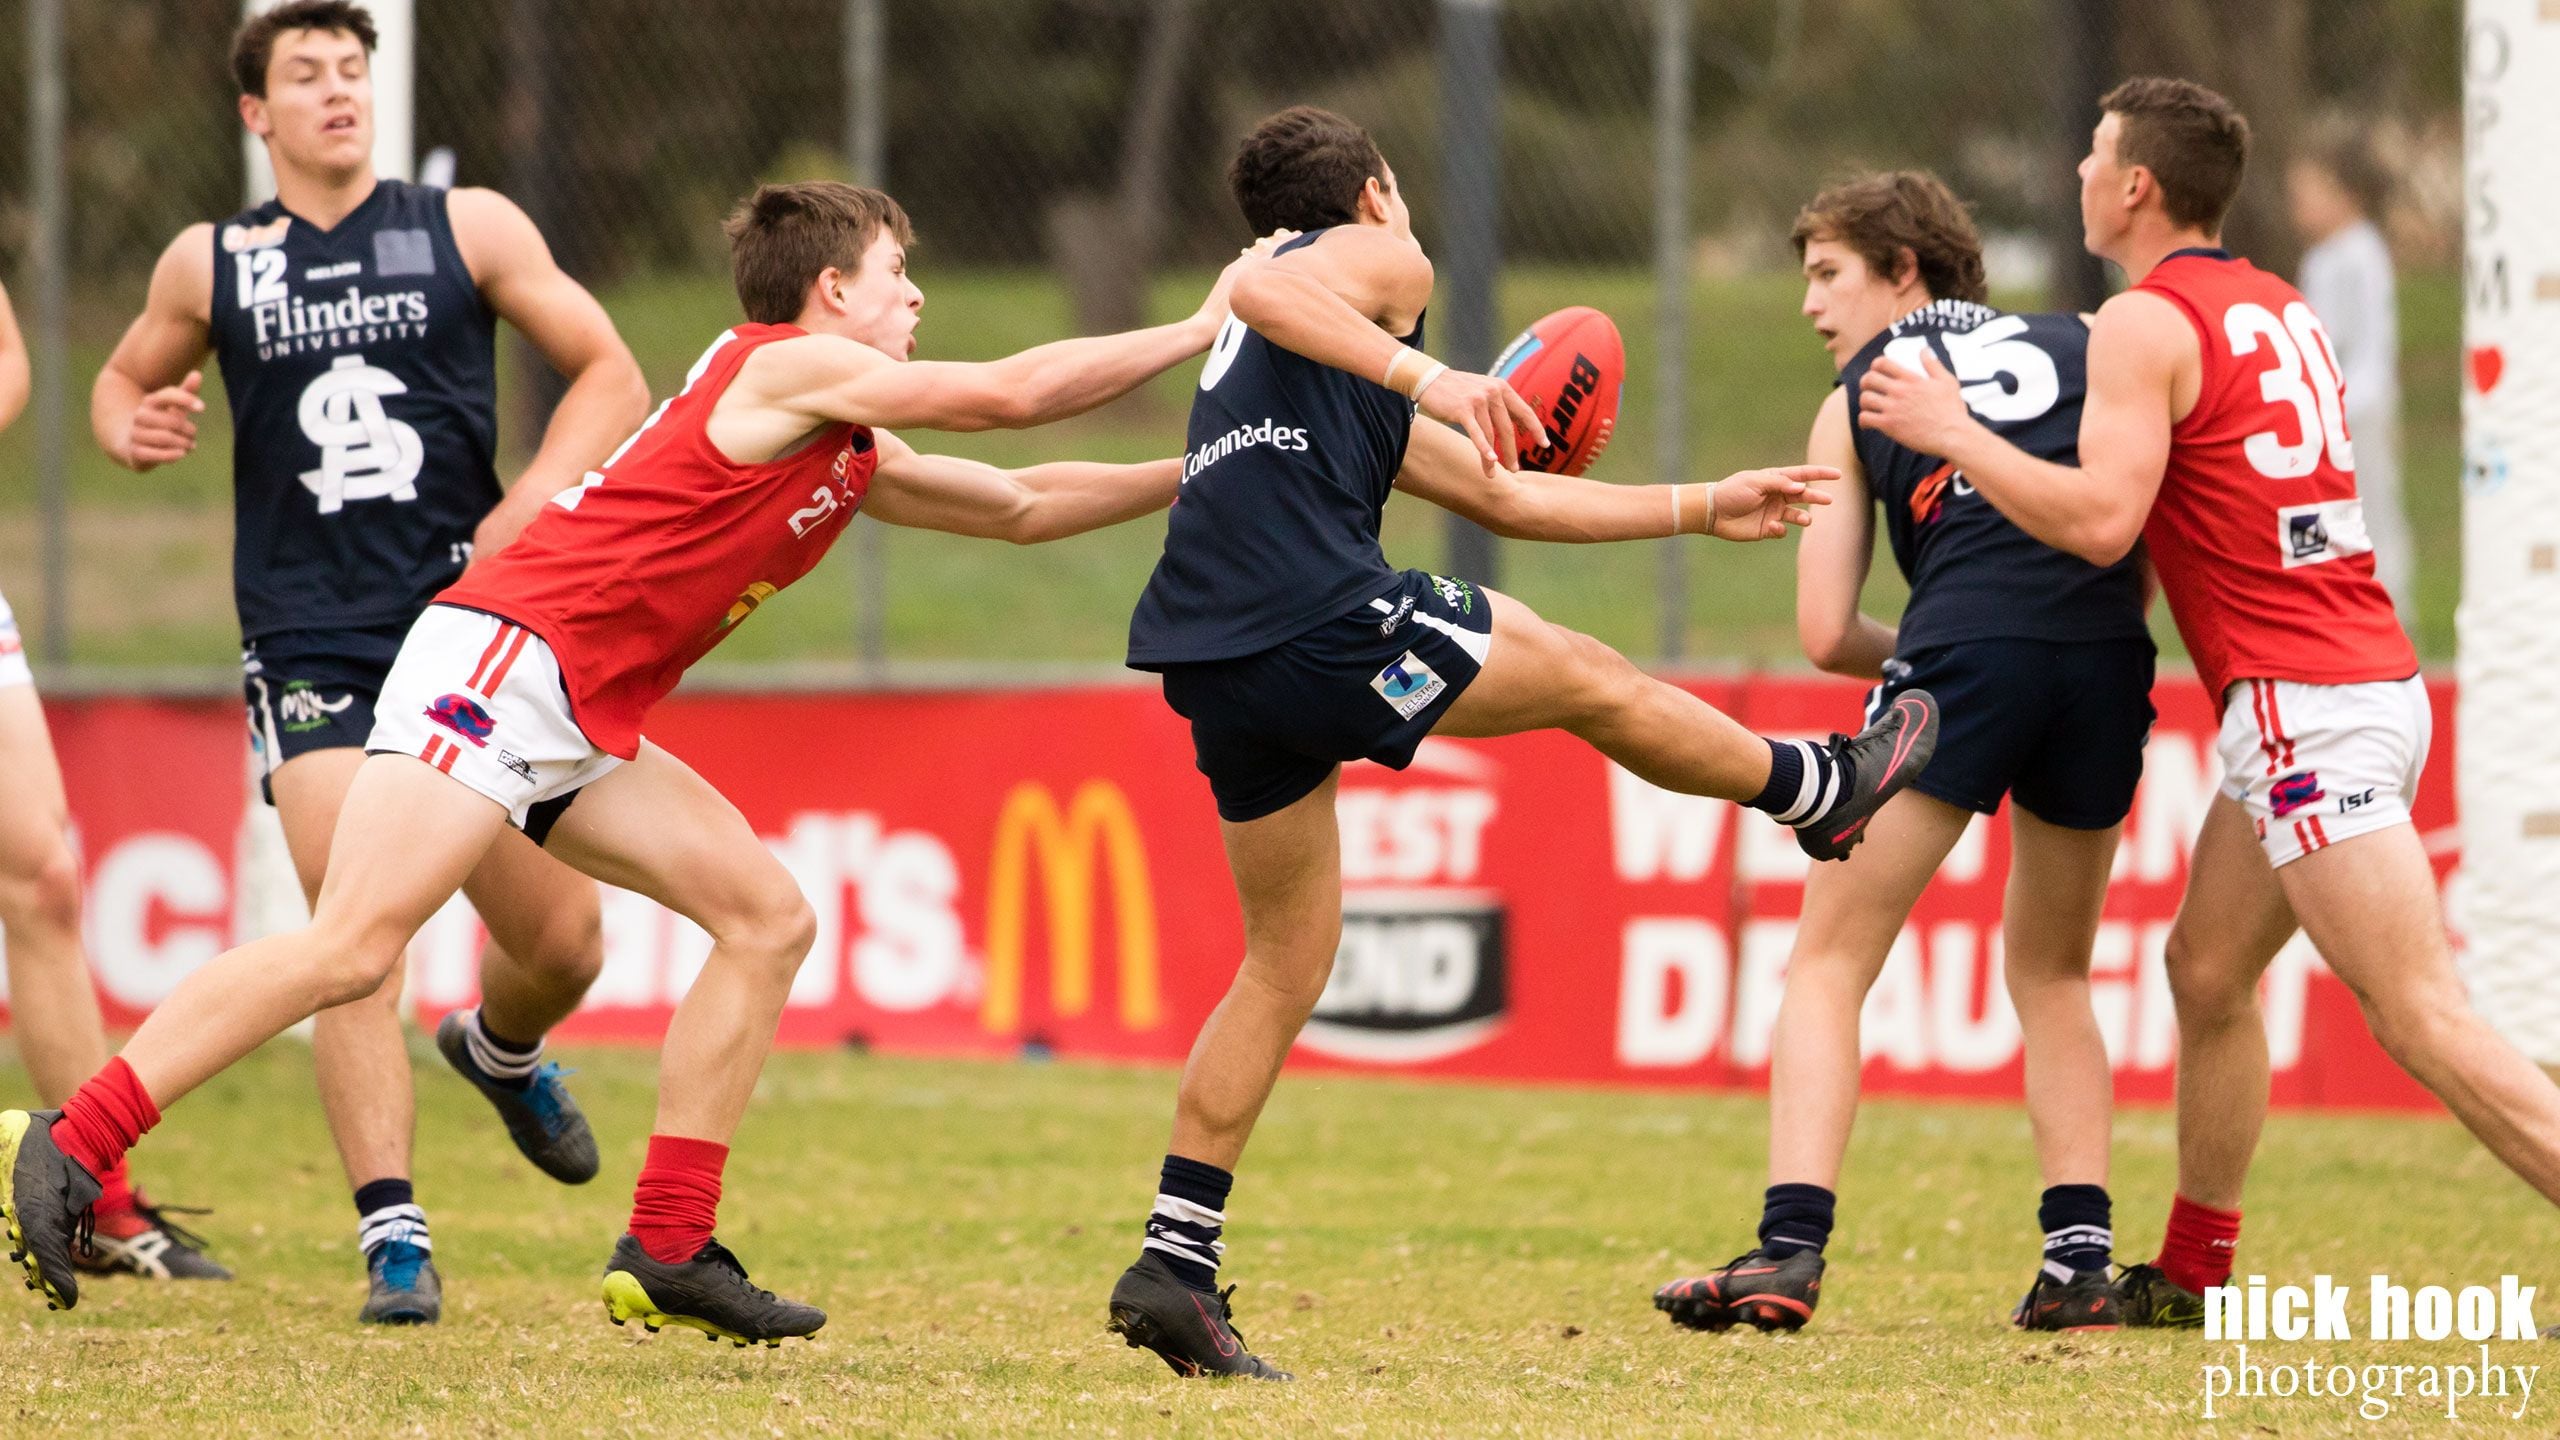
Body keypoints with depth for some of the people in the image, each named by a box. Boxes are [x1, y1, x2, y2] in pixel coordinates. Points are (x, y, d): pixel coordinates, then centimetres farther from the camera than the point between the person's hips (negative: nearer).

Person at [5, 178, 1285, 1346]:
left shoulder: (855, 460, 22)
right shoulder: (790, 365, -5)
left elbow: (1019, 504, 32)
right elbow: (1012, 392, -6)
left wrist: (1193, 475, 26)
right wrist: (1199, 330, 5)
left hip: (580, 732, 10)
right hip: (502, 659, -10)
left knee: (768, 917, 3)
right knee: (351, 950, -20)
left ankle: (665, 1251, 0)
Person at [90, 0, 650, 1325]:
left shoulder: (467, 229, 4)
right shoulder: (210, 265, 7)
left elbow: (608, 374, 7)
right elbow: (125, 379, 24)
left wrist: (534, 501, -8)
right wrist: (132, 428, 0)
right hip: (309, 651, -1)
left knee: (561, 939, 3)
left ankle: (500, 1052, 39)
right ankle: (393, 1241, -13)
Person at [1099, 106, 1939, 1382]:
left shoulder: (1344, 383, 35)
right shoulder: (1380, 259, 7)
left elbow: (1500, 495, 39)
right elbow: (1263, 294, -16)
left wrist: (1699, 509, 43)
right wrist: (1422, 377, -25)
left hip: (1218, 673, 9)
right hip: (1322, 619, -9)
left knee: (1287, 960, 14)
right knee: (1591, 683, 12)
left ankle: (1177, 1262, 8)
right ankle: (1824, 789, 33)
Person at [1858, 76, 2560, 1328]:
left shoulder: (2147, 322, -8)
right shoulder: (2277, 308, 18)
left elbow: (2101, 520, -19)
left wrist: (1952, 431, -8)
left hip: (2306, 705, -9)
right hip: (2366, 677, 9)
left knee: (2425, 1023, -13)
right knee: (2208, 971, 18)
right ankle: (2193, 1275, 25)